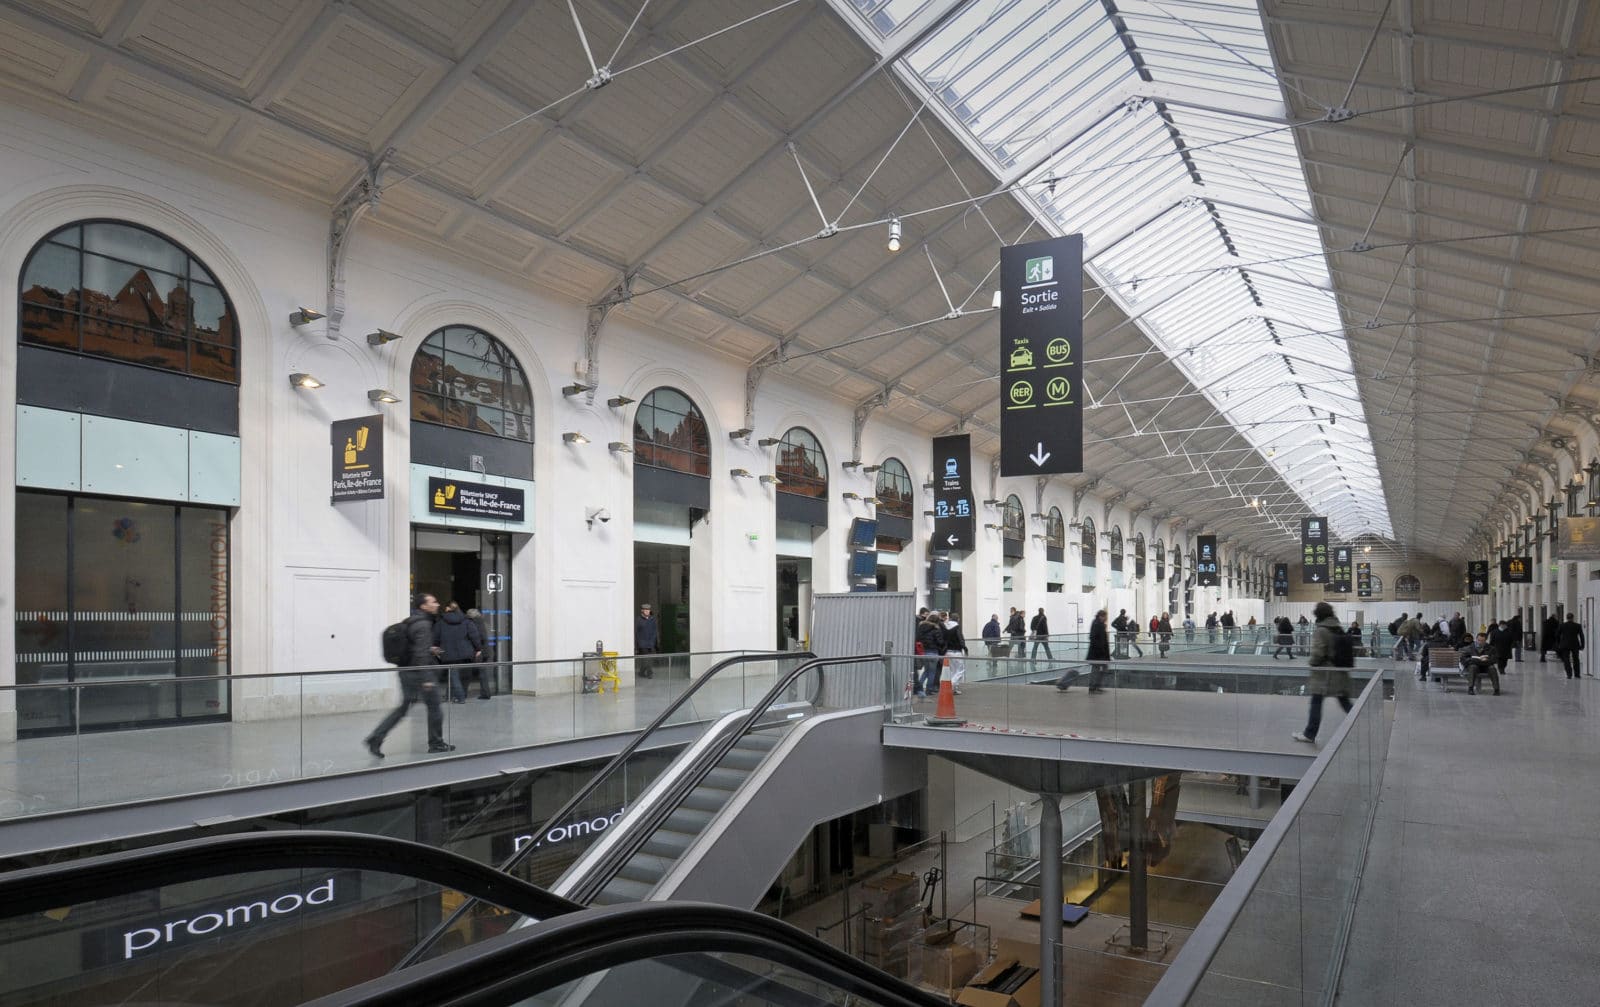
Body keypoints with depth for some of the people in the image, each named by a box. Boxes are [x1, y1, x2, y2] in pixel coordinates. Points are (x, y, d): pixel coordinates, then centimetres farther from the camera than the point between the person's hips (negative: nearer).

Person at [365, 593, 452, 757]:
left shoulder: (410, 622, 13)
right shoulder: (423, 624, -16)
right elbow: (421, 654, -23)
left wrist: (429, 650, 20)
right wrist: (427, 679, -24)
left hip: (406, 671, 9)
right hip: (420, 672, -9)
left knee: (403, 708, 13)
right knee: (435, 707, 5)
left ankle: (375, 739, 6)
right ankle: (436, 744, 15)